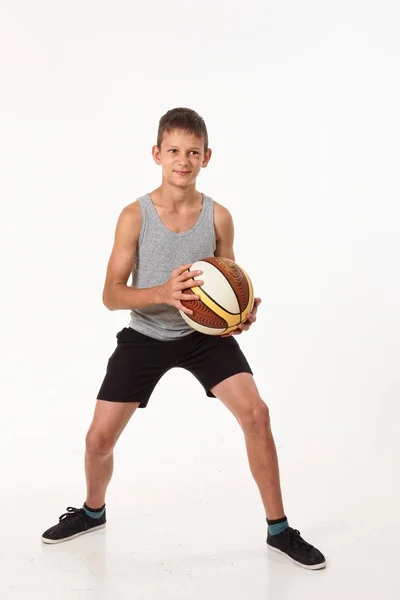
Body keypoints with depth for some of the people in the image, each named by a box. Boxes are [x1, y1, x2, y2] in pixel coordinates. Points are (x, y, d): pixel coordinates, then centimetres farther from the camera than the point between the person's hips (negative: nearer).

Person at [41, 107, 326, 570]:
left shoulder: (219, 216, -8)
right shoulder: (134, 216, -13)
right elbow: (111, 295, -15)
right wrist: (162, 293, -33)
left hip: (205, 333, 1)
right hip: (145, 336, 0)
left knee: (256, 415, -15)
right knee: (99, 437, 0)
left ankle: (279, 530, 4)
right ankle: (92, 511, 35)